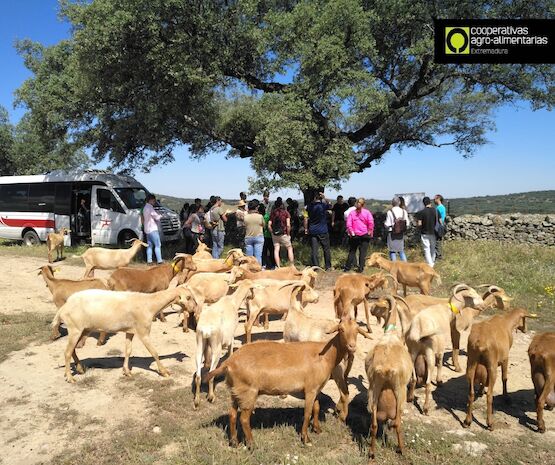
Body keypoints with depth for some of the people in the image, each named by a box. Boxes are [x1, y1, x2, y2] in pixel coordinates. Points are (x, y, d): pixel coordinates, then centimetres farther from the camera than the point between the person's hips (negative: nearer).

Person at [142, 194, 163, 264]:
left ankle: (149, 260, 7)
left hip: (147, 229, 10)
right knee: (158, 245, -7)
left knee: (150, 245, 9)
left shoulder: (145, 207, 16)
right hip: (153, 229, -10)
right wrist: (160, 215, 5)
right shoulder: (150, 208, -15)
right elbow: (157, 217, -17)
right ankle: (159, 260, -9)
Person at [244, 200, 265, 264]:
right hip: (258, 237, -2)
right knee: (258, 256, 1)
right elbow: (263, 225, 5)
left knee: (249, 256, 7)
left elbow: (244, 227, 4)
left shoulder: (246, 217, -5)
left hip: (248, 237, 2)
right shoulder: (260, 216, -9)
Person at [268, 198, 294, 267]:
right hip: (283, 234, -2)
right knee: (289, 248, 12)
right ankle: (292, 265, 10)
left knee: (276, 250, 6)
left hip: (275, 235, 2)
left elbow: (269, 226, -1)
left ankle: (278, 266, 4)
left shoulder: (272, 213, 3)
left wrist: (272, 232, 10)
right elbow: (288, 225, -11)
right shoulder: (285, 212, -4)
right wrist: (288, 234, -1)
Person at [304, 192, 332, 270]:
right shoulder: (323, 205, -9)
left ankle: (315, 267, 5)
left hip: (312, 231, 2)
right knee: (326, 249, 10)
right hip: (323, 231, -2)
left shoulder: (309, 206, 1)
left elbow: (306, 218, 2)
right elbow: (330, 206, 13)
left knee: (314, 250, 4)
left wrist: (306, 229, 11)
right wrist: (324, 198, 4)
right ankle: (328, 267, 16)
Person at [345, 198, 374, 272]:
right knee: (363, 252, 5)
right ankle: (361, 268, 4)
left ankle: (347, 267, 13)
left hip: (354, 235, 1)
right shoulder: (367, 212, -5)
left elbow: (348, 224, -6)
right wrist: (370, 232, -1)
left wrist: (351, 232, 3)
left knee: (352, 251, 12)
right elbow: (371, 222, -12)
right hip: (365, 235, -1)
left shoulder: (352, 213, -2)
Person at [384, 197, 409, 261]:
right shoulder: (404, 211, -2)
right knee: (401, 251, 17)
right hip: (401, 234, 4)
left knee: (392, 251, 7)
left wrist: (384, 223, 8)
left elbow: (387, 225, -13)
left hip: (392, 234, -4)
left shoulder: (390, 212, -13)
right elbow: (407, 223, -1)